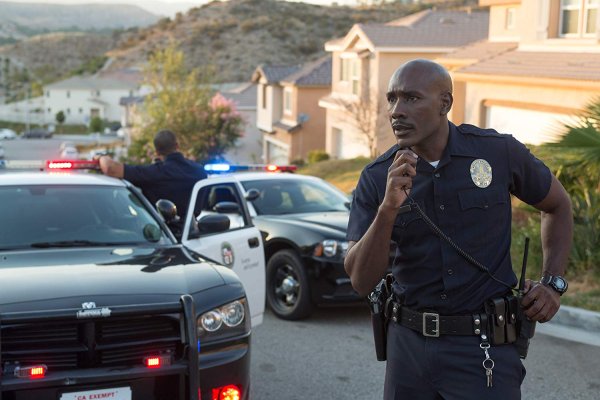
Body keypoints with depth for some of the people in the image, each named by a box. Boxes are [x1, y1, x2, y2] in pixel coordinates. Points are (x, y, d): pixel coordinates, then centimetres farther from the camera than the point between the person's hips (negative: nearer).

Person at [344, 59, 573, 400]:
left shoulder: (499, 152, -6)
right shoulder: (376, 178, -5)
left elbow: (559, 206, 11)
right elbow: (362, 282, -12)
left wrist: (553, 284, 1)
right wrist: (388, 209, -26)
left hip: (483, 346, -2)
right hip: (409, 343, 2)